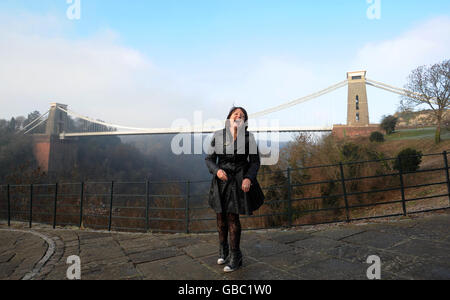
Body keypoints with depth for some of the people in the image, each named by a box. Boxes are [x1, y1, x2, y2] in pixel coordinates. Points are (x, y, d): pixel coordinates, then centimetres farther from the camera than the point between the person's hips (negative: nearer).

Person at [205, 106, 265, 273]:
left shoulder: (248, 137, -6)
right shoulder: (218, 136, -3)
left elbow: (255, 161, 0)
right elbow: (209, 159, 1)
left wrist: (249, 178, -15)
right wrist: (217, 171, -19)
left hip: (239, 181, -2)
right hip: (221, 179, 2)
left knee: (233, 217, -3)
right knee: (221, 216, 10)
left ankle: (235, 257, 14)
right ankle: (223, 250, 34)